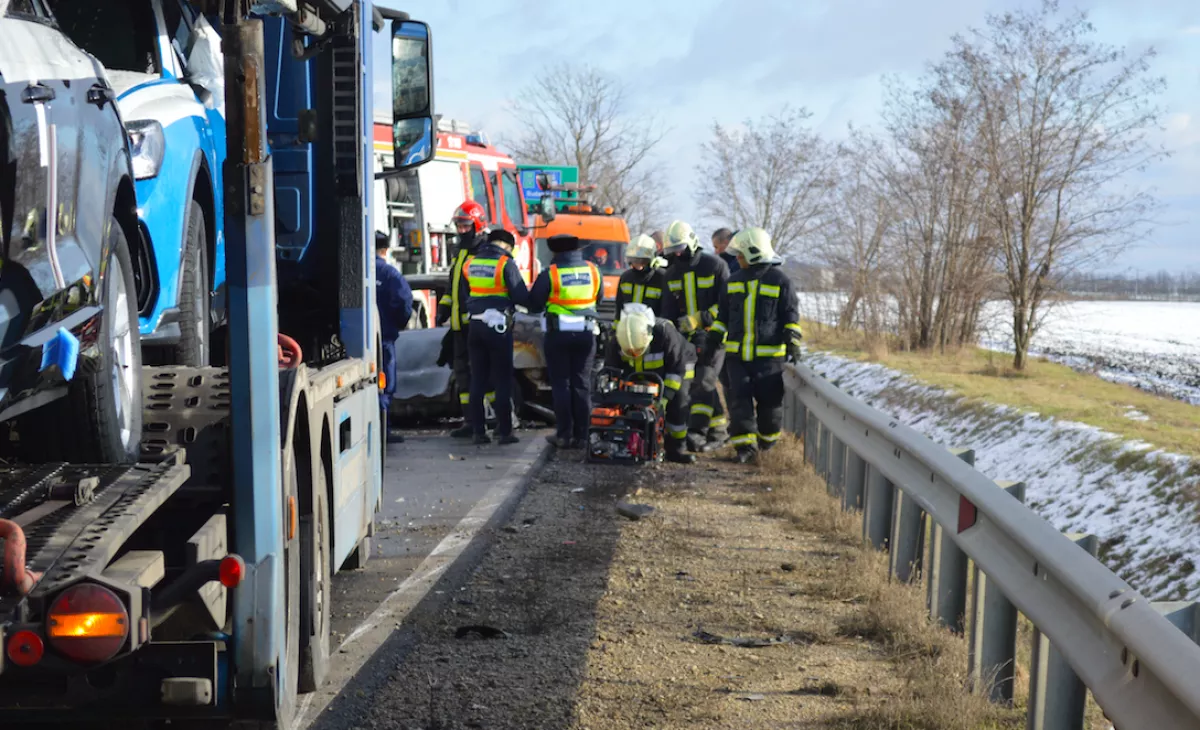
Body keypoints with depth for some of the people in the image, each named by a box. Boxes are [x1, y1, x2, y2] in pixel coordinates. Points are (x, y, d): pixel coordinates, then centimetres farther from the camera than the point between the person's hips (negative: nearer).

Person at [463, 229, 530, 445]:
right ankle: (505, 431, 1)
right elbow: (520, 296, -11)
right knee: (502, 380, 1)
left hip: (475, 326, 5)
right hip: (499, 326, -5)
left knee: (478, 380, 9)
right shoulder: (506, 263, -10)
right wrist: (530, 300, 7)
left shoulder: (469, 263, 8)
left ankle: (479, 431, 9)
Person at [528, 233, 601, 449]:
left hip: (559, 333, -3)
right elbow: (599, 296, 16)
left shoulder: (550, 273, -9)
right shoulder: (592, 270, 3)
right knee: (581, 384, 8)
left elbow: (534, 304, -4)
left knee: (561, 385, 4)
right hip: (586, 333, 3)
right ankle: (581, 435, 6)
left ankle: (564, 435, 1)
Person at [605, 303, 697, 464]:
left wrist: (665, 395, -33)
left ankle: (675, 448, -16)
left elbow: (677, 366, -30)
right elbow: (611, 371, -12)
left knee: (677, 399, -24)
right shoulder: (616, 341, -27)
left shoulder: (665, 332, -39)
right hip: (640, 373, 4)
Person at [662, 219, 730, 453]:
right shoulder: (672, 273, 10)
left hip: (713, 334, -6)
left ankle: (696, 431, -19)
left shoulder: (715, 266, -8)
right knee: (705, 382, 6)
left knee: (703, 381, -15)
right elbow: (669, 308, 16)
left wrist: (701, 319, -18)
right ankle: (719, 429, 16)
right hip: (688, 337, 6)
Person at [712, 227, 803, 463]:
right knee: (739, 398, -6)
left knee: (769, 400, 5)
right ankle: (745, 444, -5)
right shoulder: (734, 281, 13)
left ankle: (769, 437, 29)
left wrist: (792, 340, -13)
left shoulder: (780, 281, -3)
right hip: (737, 354, 4)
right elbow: (723, 314, 20)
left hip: (769, 355, -4)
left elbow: (791, 315, -1)